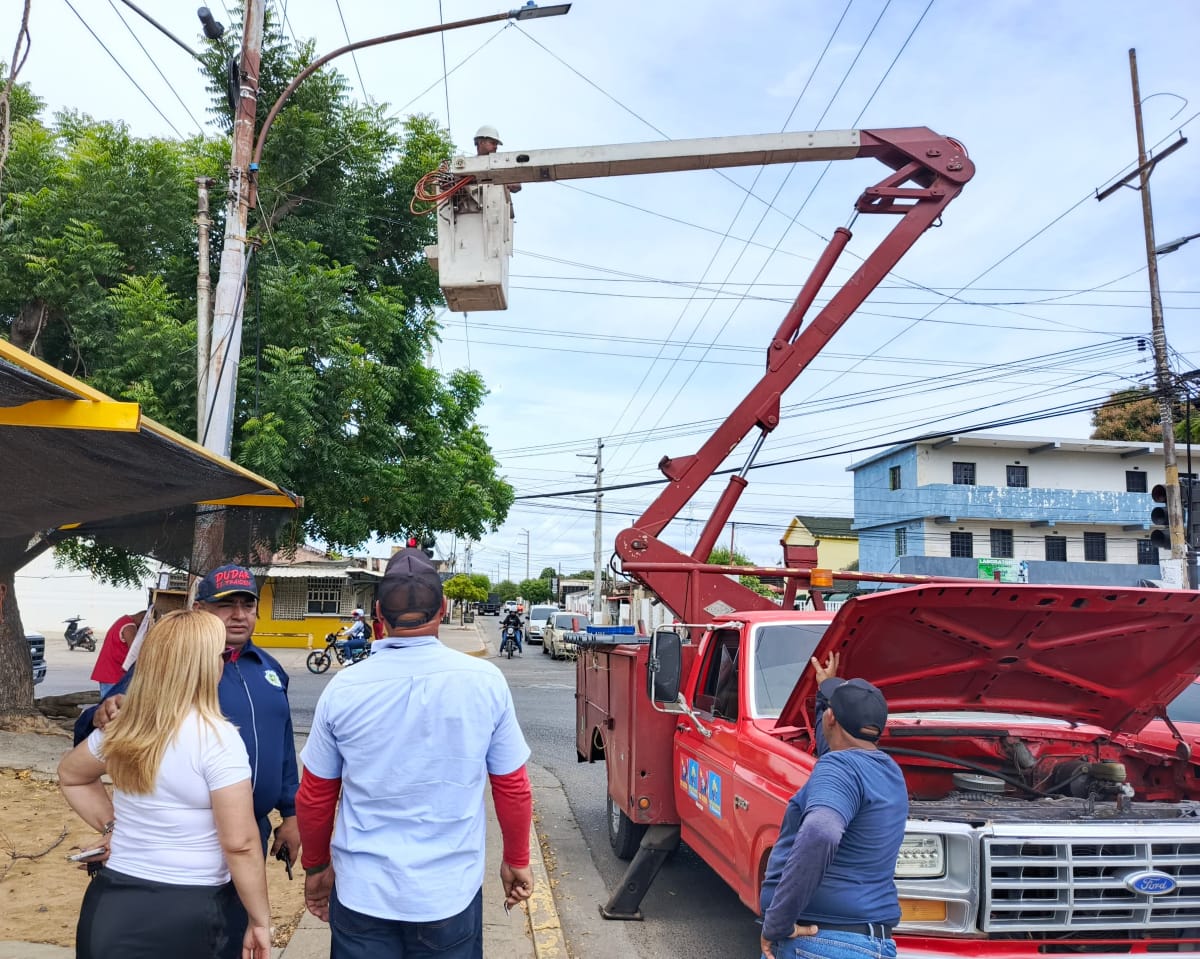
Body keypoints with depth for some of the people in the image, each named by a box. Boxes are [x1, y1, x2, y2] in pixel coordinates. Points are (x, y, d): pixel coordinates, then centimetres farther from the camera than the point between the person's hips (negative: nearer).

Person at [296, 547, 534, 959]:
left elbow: (314, 796, 1)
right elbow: (513, 788, -3)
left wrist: (316, 867, 18)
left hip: (362, 893, 1)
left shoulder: (344, 688, -10)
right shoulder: (484, 681, -12)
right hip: (449, 893, 0)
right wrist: (517, 862, 12)